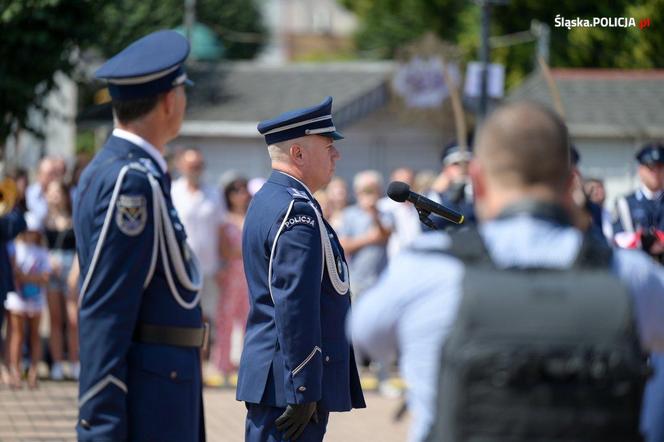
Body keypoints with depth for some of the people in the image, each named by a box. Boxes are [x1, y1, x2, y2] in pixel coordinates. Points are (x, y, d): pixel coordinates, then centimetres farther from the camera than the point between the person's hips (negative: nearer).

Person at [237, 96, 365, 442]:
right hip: (292, 385, -11)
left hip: (269, 378, 11)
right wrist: (303, 391, -22)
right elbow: (295, 307, -21)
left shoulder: (268, 201, 17)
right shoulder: (297, 211, -16)